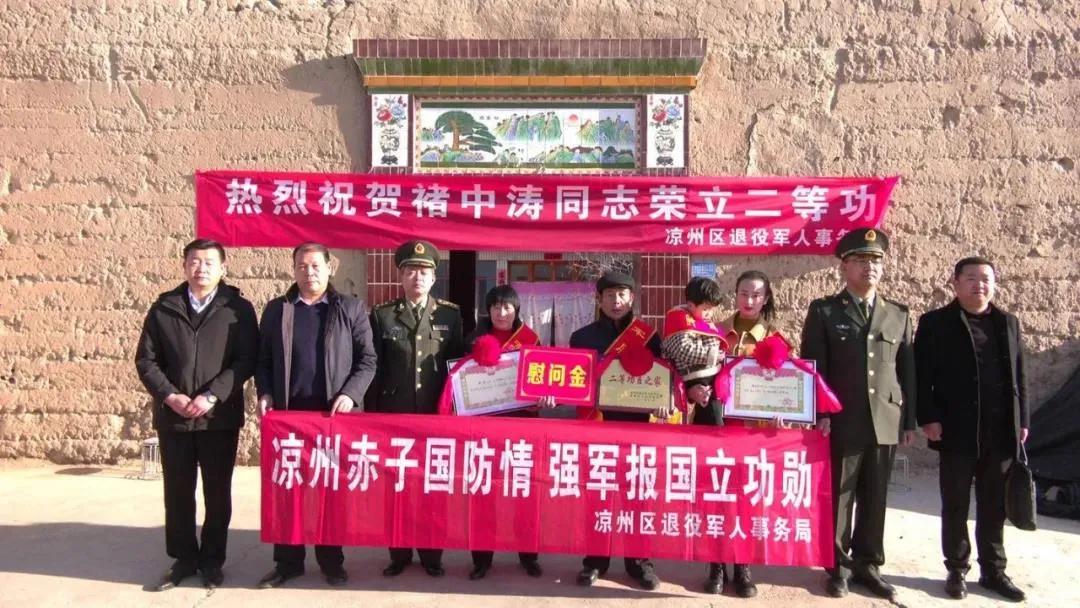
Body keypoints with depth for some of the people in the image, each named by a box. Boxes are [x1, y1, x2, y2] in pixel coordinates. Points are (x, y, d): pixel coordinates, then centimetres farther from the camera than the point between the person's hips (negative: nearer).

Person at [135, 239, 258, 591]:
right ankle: (184, 558, 25)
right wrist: (169, 396, -10)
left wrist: (212, 396, -16)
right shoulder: (163, 308, 7)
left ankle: (212, 559, 21)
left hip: (220, 416, -2)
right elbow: (146, 359, 5)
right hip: (173, 416, 2)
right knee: (177, 492, 10)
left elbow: (245, 360, -7)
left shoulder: (238, 308, 0)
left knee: (217, 493, 7)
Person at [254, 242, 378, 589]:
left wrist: (350, 394, -13)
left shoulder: (351, 308, 3)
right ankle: (288, 561, 21)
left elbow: (367, 359, 0)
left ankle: (331, 561, 19)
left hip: (334, 415, -2)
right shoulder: (276, 309, 10)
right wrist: (265, 393, -5)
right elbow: (263, 360, 11)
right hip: (288, 414, 2)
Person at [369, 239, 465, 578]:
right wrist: (372, 412, -1)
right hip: (393, 415, 0)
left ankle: (431, 554, 20)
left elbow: (459, 362, 7)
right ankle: (399, 554, 20)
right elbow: (374, 368, 3)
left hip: (437, 415, 0)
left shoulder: (450, 315, 7)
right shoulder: (382, 316, 5)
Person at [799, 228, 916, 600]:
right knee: (838, 497, 5)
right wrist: (818, 414, -11)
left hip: (886, 423, 3)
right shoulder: (824, 311, 1)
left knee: (875, 499, 10)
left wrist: (909, 421, 8)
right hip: (841, 423, -3)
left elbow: (907, 371, 10)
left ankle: (867, 564, 24)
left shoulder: (899, 315, 11)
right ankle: (839, 566, 18)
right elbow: (812, 367, -3)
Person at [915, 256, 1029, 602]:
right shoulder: (935, 323, -1)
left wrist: (1022, 421, 9)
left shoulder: (1008, 323, 12)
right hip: (957, 432, -3)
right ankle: (957, 570, 19)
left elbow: (1018, 377, 13)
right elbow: (922, 376, -5)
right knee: (955, 506, 7)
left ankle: (993, 571, 25)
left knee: (994, 507, 12)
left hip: (1000, 432, 4)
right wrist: (928, 418, -13)